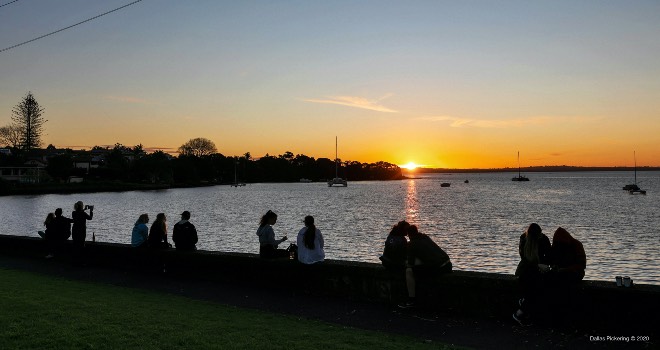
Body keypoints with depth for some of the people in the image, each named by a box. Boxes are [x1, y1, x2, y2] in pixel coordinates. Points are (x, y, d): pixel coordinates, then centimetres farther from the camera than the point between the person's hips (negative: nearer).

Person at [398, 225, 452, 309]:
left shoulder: (411, 244, -2)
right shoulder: (426, 237, 20)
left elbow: (411, 264, 0)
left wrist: (406, 263, 24)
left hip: (438, 268, -9)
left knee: (409, 271, -2)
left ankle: (412, 301, 2)